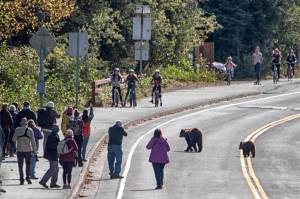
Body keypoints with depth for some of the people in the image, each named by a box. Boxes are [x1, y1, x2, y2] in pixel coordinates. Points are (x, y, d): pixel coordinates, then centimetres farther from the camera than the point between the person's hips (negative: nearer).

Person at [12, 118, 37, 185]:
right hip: (28, 150, 0)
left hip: (20, 150, 0)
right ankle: (28, 177, 2)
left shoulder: (17, 130, -5)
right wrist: (34, 150, 2)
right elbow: (33, 141, -4)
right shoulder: (30, 130, -4)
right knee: (28, 165, 14)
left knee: (20, 165, 6)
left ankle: (21, 179, 0)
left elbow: (14, 139, -1)